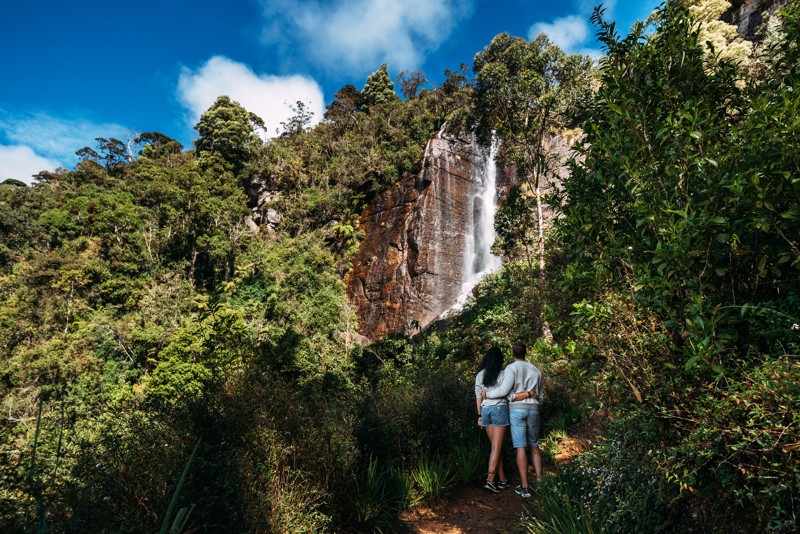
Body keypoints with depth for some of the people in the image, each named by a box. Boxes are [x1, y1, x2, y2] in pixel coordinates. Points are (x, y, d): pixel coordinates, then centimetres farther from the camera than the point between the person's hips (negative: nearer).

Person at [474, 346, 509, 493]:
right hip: (500, 409, -4)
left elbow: (478, 397, 9)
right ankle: (490, 480, -4)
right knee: (496, 447, 0)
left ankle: (502, 479, 18)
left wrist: (479, 416, 14)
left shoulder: (480, 375, 8)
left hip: (485, 410, 5)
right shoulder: (502, 374, -6)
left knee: (495, 446, 13)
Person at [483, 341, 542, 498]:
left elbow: (504, 390, -17)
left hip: (516, 409, -4)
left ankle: (524, 487, -1)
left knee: (521, 447, -3)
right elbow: (539, 395, 14)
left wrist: (488, 393, -3)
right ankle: (540, 481, 12)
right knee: (534, 446, 15)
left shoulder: (511, 368, -8)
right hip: (533, 409, 4)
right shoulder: (535, 370, 10)